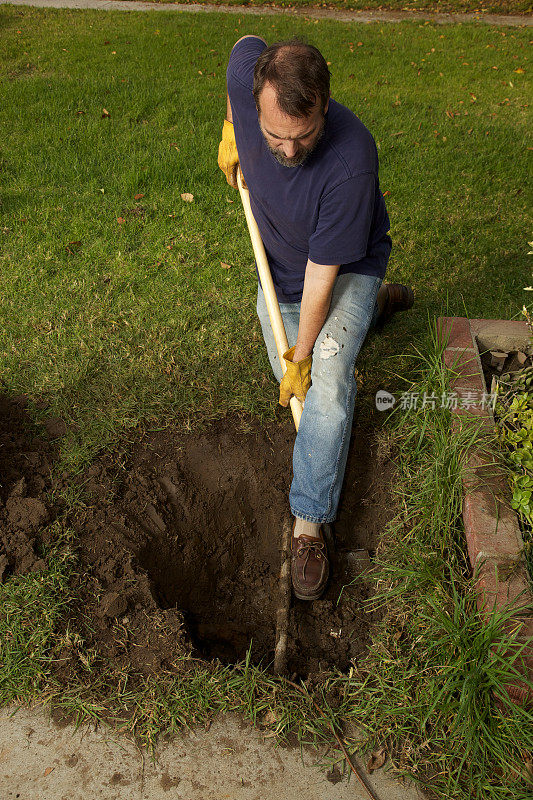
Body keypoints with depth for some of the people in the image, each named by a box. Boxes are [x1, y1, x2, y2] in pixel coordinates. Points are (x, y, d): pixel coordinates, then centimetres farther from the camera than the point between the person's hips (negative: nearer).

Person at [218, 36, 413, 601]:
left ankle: (309, 525, -15)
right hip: (279, 269, 6)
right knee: (293, 383, 18)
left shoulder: (351, 159, -39)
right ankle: (373, 305, 40)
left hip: (347, 268, -5)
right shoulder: (247, 73, -26)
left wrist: (302, 354, -21)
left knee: (325, 384, -27)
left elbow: (323, 272, -31)